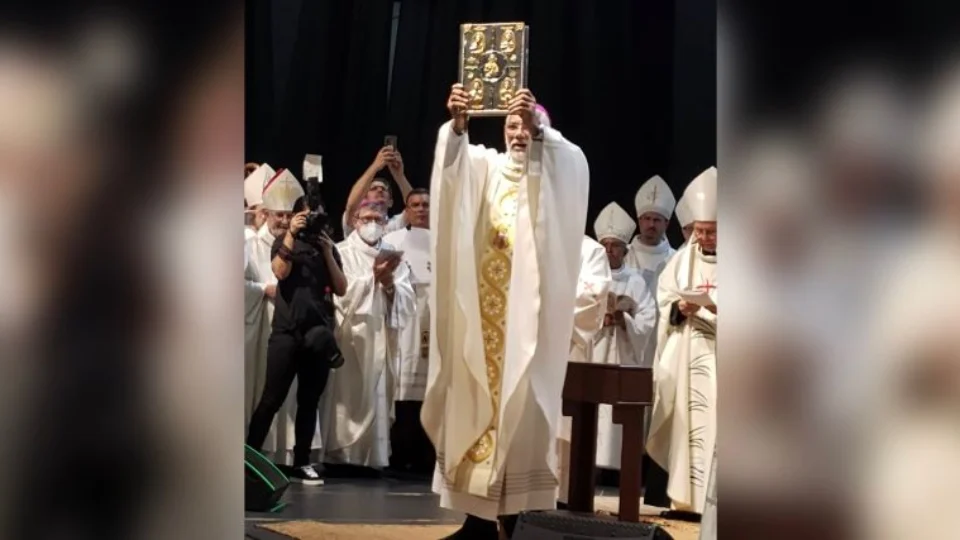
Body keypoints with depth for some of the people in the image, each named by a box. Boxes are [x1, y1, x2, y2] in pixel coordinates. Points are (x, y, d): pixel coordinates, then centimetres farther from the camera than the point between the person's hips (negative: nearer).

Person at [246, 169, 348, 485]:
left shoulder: (327, 246, 16)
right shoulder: (285, 241, 8)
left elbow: (341, 289, 6)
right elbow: (280, 272, -13)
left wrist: (328, 252, -2)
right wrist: (291, 234, -12)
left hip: (319, 333, 3)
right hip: (287, 331, -3)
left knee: (309, 401, 4)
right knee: (272, 399, -6)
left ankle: (301, 464, 9)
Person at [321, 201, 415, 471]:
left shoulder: (393, 255, 13)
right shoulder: (341, 252, 1)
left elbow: (407, 298, 5)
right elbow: (340, 293, -11)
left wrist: (388, 283, -12)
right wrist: (373, 276, -13)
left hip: (381, 337, 4)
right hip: (350, 337, -4)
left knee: (377, 398, 5)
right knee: (347, 398, -6)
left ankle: (374, 457, 9)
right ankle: (340, 455, -1)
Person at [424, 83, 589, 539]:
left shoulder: (554, 173, 9)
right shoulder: (484, 167, 13)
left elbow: (573, 161, -15)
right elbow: (454, 160, -9)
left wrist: (539, 130, -33)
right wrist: (457, 125, -29)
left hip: (529, 309, -2)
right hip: (484, 309, 2)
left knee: (522, 404, -6)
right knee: (480, 399, 1)